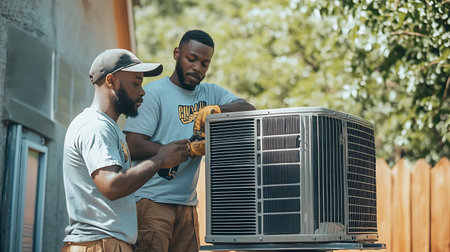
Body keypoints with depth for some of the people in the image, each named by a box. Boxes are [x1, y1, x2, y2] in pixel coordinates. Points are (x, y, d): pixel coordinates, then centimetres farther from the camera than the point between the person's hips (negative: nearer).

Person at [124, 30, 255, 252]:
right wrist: (189, 149, -15)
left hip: (188, 203, 5)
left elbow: (249, 109, 2)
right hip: (152, 200, -5)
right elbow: (134, 147, -10)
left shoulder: (211, 93, 16)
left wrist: (217, 108, -18)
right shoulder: (153, 93, -1)